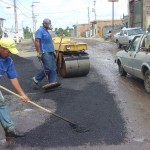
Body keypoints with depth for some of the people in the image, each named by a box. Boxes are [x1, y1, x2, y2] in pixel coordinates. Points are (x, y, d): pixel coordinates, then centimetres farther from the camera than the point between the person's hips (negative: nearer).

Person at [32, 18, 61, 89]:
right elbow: (37, 42, -18)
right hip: (44, 52, -10)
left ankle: (52, 82, 2)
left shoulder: (46, 31, 20)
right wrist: (39, 52, -24)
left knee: (53, 68, 3)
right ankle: (36, 79, 1)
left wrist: (53, 51, 25)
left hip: (50, 52, 10)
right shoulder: (40, 31, -8)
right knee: (48, 68, -13)